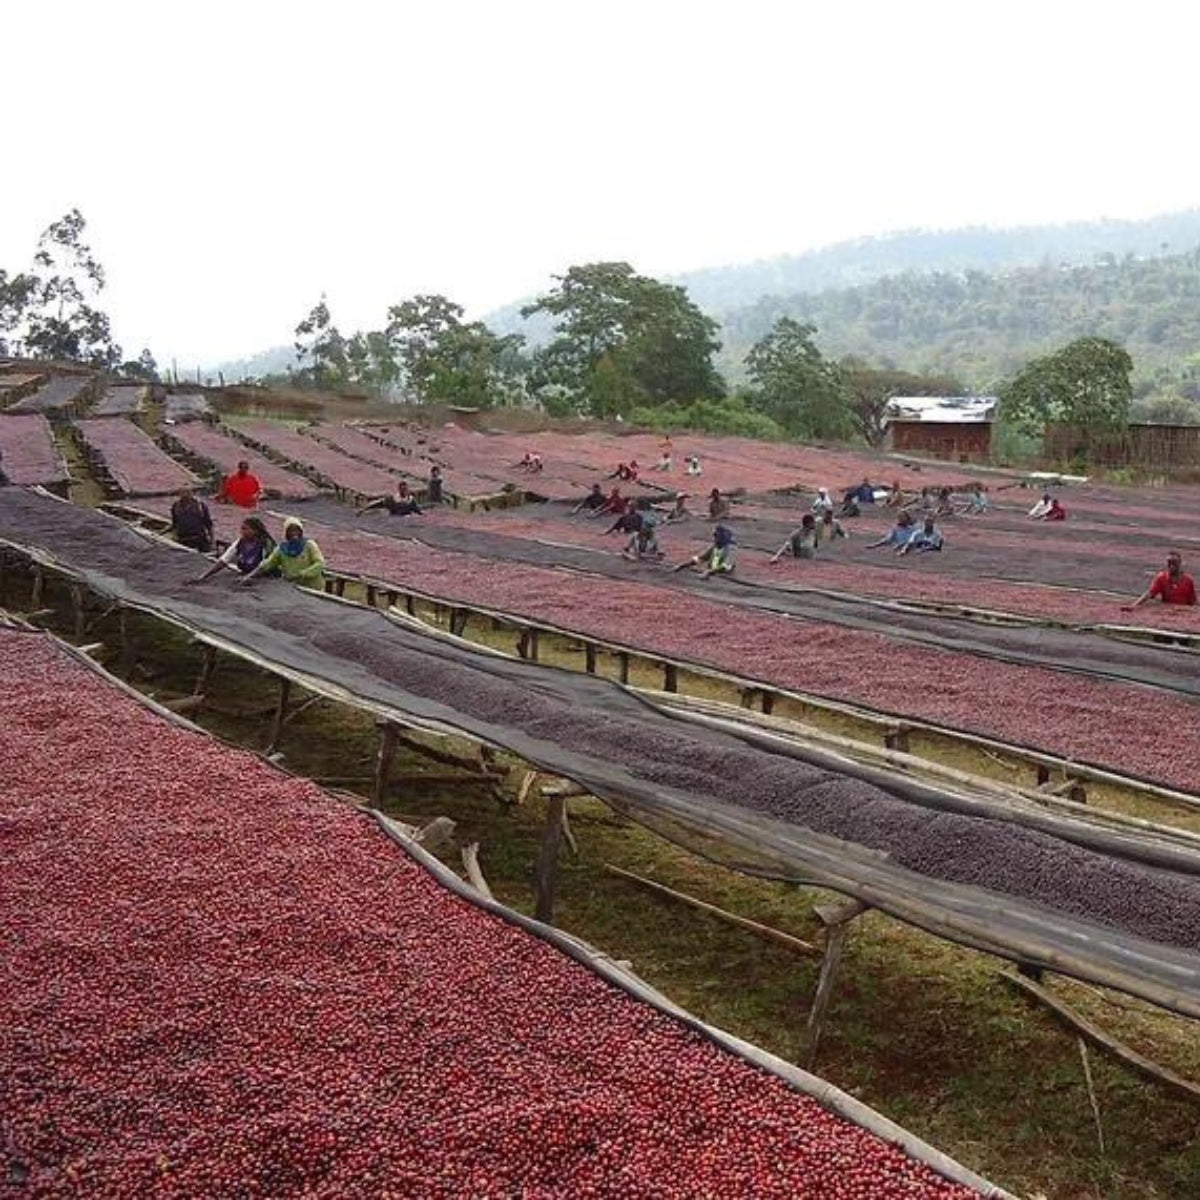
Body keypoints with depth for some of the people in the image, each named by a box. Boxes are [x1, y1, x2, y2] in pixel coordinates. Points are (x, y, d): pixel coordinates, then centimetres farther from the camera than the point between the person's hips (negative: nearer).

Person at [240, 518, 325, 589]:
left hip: (313, 589, -3)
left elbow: (320, 564, -12)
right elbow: (266, 564, 0)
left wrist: (299, 575, -21)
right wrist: (250, 576, -15)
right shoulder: (281, 548, 5)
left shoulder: (309, 545, -4)